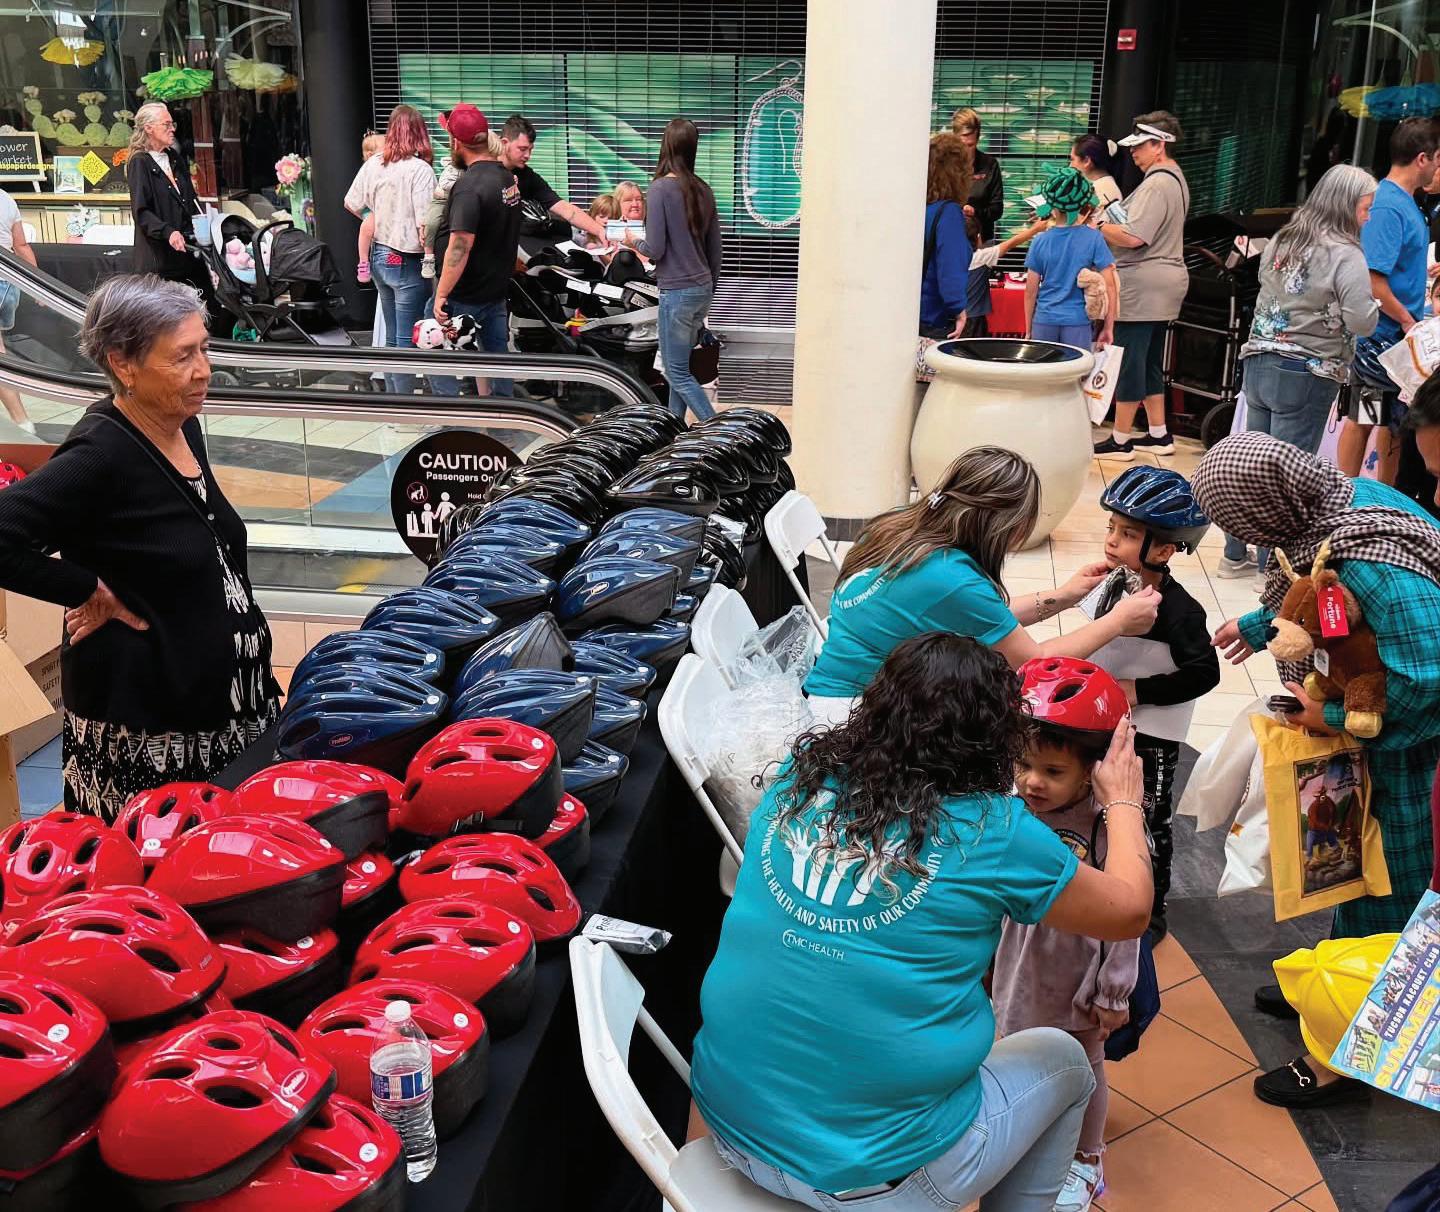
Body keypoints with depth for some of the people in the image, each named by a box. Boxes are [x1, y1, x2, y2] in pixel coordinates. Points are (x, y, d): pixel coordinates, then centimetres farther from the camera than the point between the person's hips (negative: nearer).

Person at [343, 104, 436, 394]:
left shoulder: (373, 164, 3)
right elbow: (424, 223, -21)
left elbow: (351, 204, 13)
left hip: (379, 255, 7)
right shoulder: (420, 169, -16)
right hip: (407, 262, -7)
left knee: (392, 338, 18)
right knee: (407, 342, 0)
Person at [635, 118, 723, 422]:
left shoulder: (661, 188, -14)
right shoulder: (703, 190, 6)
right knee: (679, 365, 17)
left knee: (678, 373, 1)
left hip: (677, 291, -7)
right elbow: (715, 250, 12)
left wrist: (634, 241, 5)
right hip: (702, 288, 7)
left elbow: (655, 249, -16)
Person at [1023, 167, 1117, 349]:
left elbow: (1030, 291, 3)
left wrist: (1028, 330, 12)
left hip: (1044, 322, 1)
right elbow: (1109, 286, -6)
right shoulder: (1093, 238, -4)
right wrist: (1108, 328, 1)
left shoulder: (1040, 241, 0)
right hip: (1078, 323, -1)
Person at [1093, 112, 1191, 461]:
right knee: (1150, 363, 17)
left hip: (1143, 286, -11)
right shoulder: (1173, 177, 18)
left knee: (1129, 363, -5)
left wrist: (1095, 226, -11)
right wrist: (1109, 220, 8)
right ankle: (1159, 435, 24)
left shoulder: (1156, 184, -17)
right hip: (1163, 283, 11)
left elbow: (1134, 237, -24)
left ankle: (1120, 441, 1)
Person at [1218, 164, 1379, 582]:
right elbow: (1361, 323, -14)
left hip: (1259, 364, 7)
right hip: (1307, 376, -6)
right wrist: (1373, 304, 5)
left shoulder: (1281, 240, 8)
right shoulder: (1346, 255, -12)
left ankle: (1235, 555, 22)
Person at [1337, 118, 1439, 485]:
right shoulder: (1387, 206, -18)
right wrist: (1408, 321, -15)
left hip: (1401, 334, 9)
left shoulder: (1404, 201, 12)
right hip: (1382, 334, -9)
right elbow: (1373, 280, -24)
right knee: (1363, 419, 1)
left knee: (1394, 419, 15)